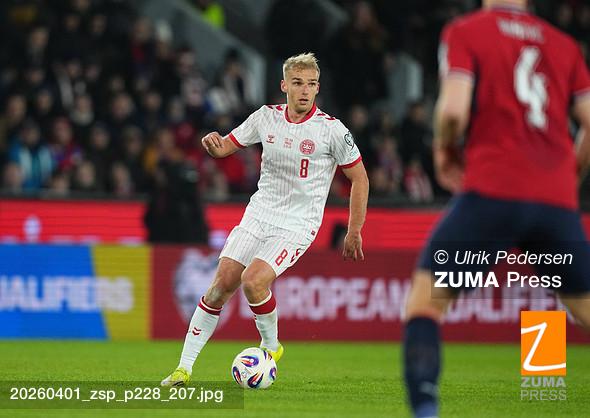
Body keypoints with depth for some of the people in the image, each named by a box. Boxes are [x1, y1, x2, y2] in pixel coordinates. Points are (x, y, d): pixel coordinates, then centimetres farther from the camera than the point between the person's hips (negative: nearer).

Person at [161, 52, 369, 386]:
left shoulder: (332, 129, -11)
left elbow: (359, 178, -2)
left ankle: (271, 346, 4)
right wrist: (213, 143, -13)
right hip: (258, 216, 4)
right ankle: (184, 368, 1)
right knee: (222, 285, -6)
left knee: (253, 281, -24)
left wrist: (354, 232, -1)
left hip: (298, 225, -4)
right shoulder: (267, 117, 1)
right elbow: (226, 147, 12)